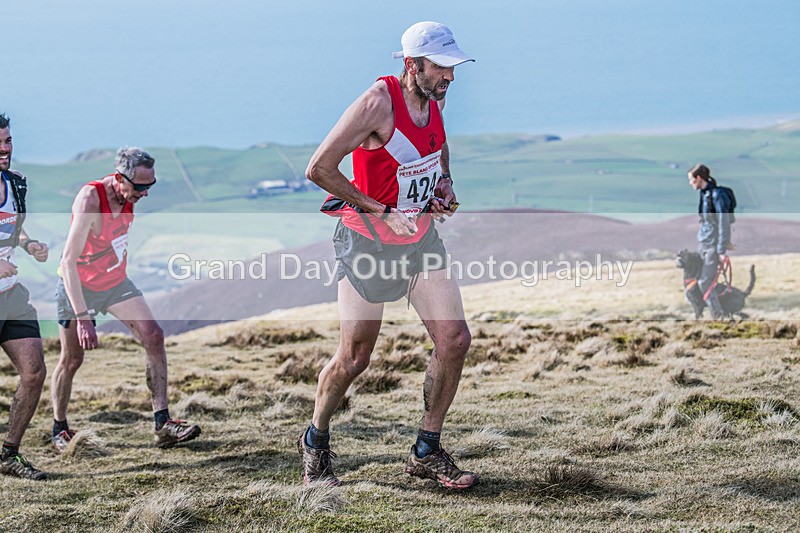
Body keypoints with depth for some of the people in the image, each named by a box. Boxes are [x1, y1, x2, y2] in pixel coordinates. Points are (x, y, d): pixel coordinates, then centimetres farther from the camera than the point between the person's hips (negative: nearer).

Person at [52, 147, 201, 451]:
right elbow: (68, 261, -35)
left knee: (153, 336, -10)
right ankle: (59, 430, 25)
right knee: (71, 359, 3)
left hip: (116, 281, 6)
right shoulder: (90, 200, -31)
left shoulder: (130, 194, -9)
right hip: (79, 287, -6)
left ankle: (162, 424, -11)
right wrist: (83, 317, -40)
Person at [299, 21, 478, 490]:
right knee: (354, 358, 0)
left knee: (455, 340, -2)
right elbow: (319, 168, -24)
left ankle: (427, 452, 11)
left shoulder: (435, 98, 0)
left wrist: (445, 182, 3)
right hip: (368, 241, -7)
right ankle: (315, 443, 25)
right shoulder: (378, 103, -23)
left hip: (422, 236, 7)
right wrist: (381, 213, -23)